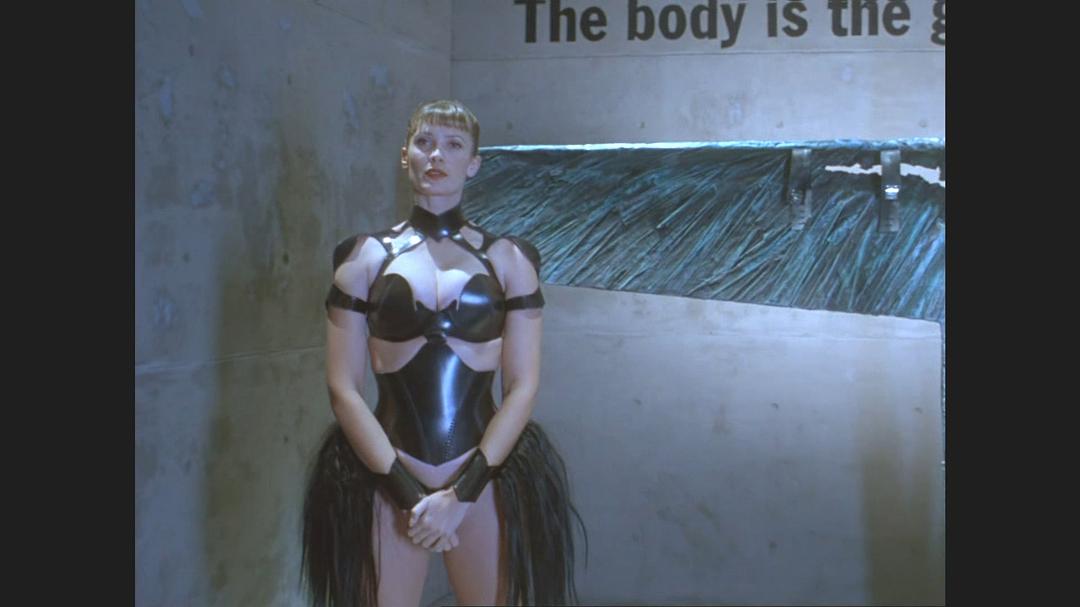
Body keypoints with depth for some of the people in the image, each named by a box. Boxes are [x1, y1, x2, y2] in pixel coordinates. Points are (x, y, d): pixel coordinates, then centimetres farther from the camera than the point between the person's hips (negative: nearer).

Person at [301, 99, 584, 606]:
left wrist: (460, 492, -11)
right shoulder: (367, 256, 4)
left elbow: (523, 387, -1)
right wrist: (406, 492, -12)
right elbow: (343, 388, -2)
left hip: (484, 480, 1)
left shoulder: (507, 258, 4)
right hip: (388, 481, 0)